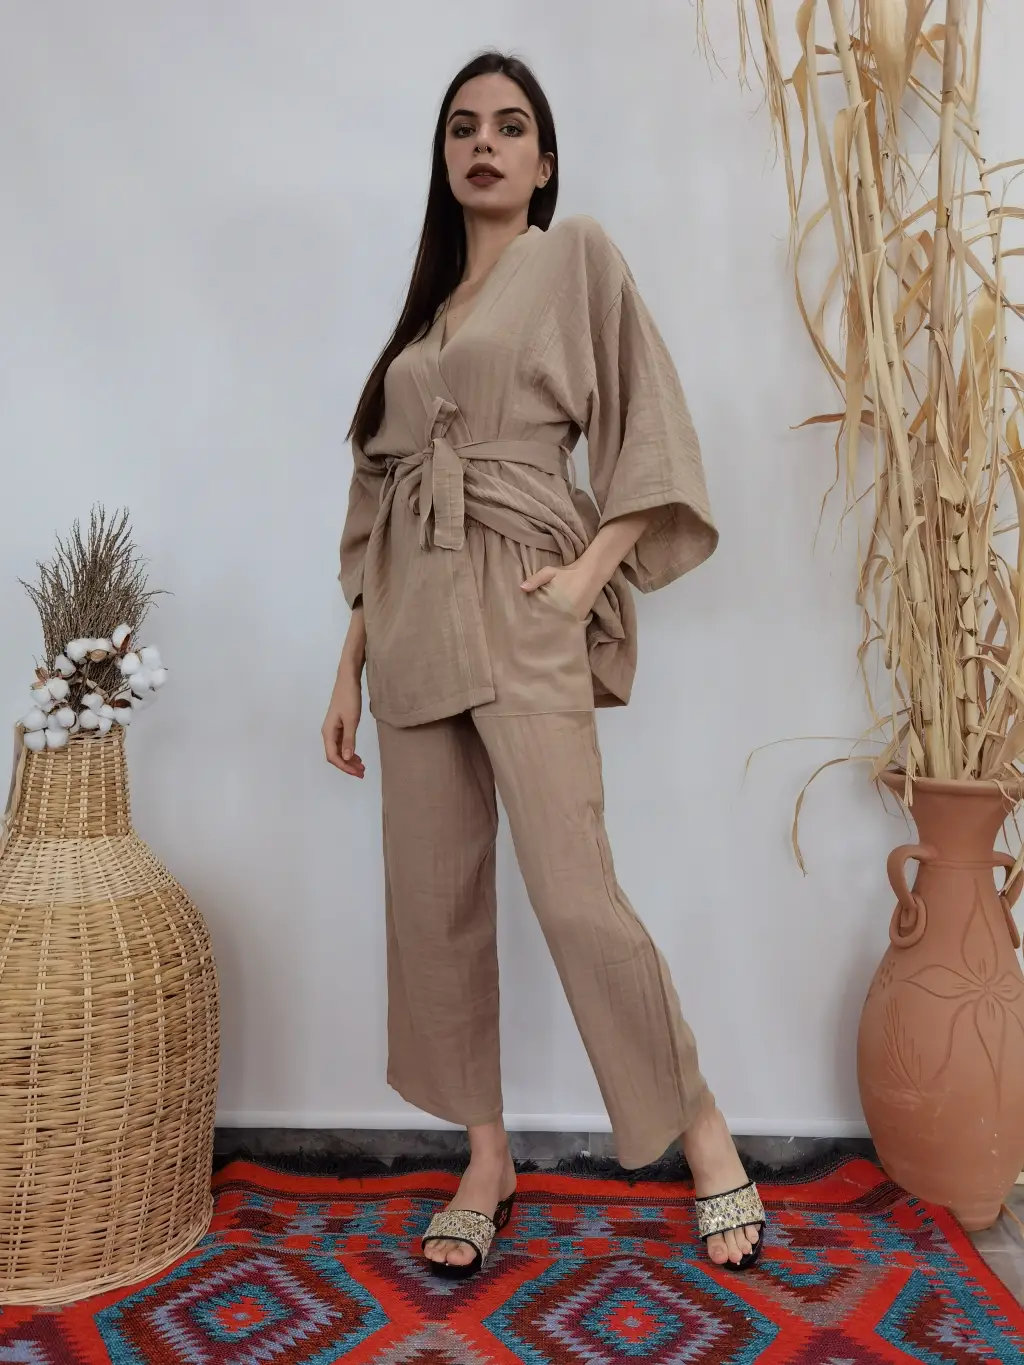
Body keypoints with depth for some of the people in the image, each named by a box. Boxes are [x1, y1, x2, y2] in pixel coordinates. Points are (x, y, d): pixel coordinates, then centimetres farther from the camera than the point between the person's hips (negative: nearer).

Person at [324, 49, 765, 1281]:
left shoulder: (577, 257, 6)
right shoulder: (423, 306, 20)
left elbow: (651, 432, 0)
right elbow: (381, 496, 17)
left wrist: (593, 570, -13)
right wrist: (350, 666, 13)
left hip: (520, 610, -6)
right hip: (414, 620, 6)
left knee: (575, 897, -11)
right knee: (433, 903, 5)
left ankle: (704, 1136, 9)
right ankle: (486, 1161, 19)